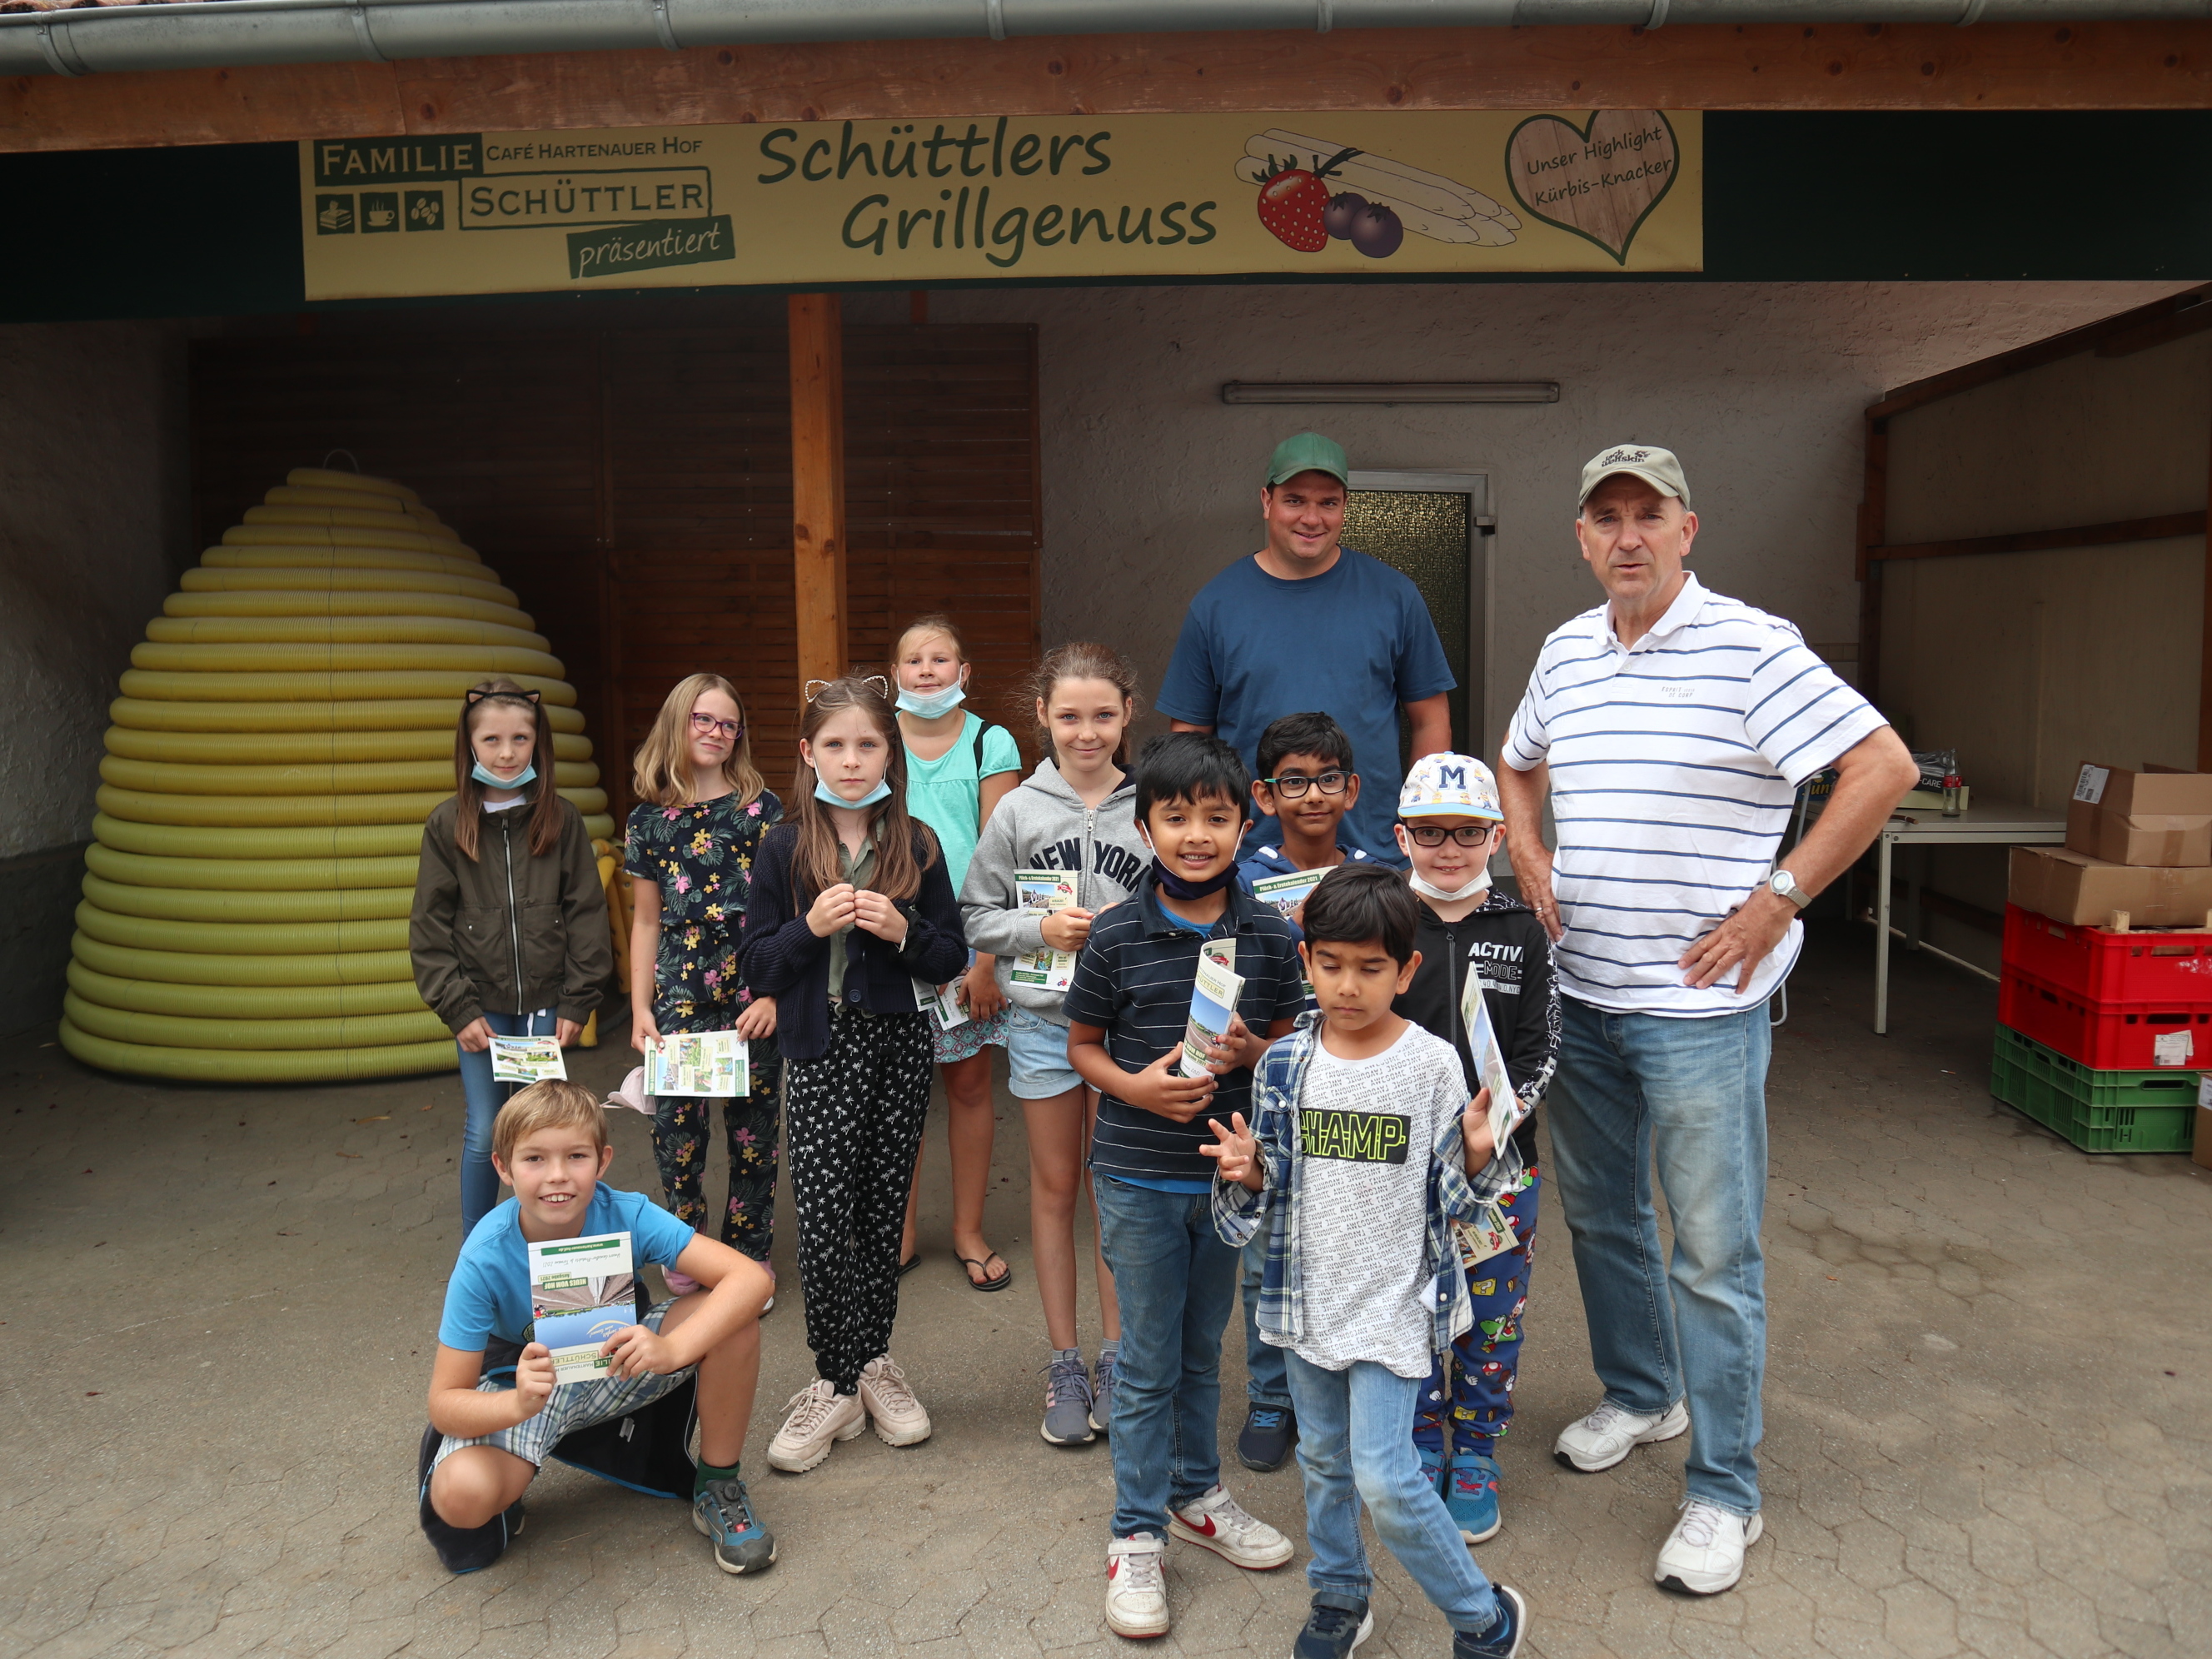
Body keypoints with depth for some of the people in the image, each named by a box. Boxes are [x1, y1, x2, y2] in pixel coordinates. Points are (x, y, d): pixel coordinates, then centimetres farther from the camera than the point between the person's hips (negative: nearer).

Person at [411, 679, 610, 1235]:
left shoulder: (561, 819, 0)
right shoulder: (447, 823, -1)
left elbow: (586, 913, 1)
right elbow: (430, 927, 0)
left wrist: (577, 1001, -3)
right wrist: (458, 1010, -6)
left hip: (545, 1002, 0)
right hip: (480, 1005, 0)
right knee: (484, 1135, 2)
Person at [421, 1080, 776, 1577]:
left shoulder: (627, 1216, -25)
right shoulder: (485, 1260, -27)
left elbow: (750, 1277, -32)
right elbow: (444, 1402, -24)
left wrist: (672, 1348, -47)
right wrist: (519, 1404, -46)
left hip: (619, 1364, 2)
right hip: (526, 1387, -1)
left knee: (732, 1319, -25)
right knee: (461, 1496, -33)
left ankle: (718, 1489, -5)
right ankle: (504, 1494, 6)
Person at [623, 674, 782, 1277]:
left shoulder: (761, 807, 0)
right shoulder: (649, 820, 7)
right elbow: (646, 921, 12)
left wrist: (775, 996, -8)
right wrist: (640, 1007, 7)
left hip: (753, 997, -1)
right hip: (679, 997, 2)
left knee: (752, 1128, 7)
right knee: (676, 1128, 1)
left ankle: (750, 1254, 23)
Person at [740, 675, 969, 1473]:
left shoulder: (917, 846, 3)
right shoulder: (783, 848, 0)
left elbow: (952, 958, 4)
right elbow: (757, 966, -1)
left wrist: (903, 931, -14)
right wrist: (812, 927, -17)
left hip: (899, 1047, 2)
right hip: (820, 1053, -1)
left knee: (881, 1211, 10)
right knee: (822, 1220, -6)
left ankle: (871, 1362, 27)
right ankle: (840, 1383, 10)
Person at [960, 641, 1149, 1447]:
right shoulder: (1019, 811, -2)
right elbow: (976, 917, 2)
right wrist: (1041, 928, -13)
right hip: (1043, 1019, 1)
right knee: (1055, 1186, 11)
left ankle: (1116, 1357, 25)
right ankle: (1064, 1364, 23)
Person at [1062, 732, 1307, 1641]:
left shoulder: (1267, 935, -4)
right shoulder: (1115, 936, -10)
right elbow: (1081, 1045, 0)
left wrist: (1249, 1054, -15)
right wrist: (1133, 1086, -18)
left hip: (1228, 1172, 2)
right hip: (1137, 1178, -2)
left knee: (1202, 1352, 20)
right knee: (1147, 1366, 7)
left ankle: (1196, 1493, 40)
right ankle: (1136, 1536, 23)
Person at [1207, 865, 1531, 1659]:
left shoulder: (1432, 1064, -12)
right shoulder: (1283, 1065, -4)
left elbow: (1453, 1197, -5)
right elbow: (1265, 1195, 4)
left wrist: (1477, 1153, -24)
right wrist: (1247, 1174, -17)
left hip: (1393, 1303, -4)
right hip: (1307, 1297, 4)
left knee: (1384, 1477, -6)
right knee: (1323, 1459, 19)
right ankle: (1339, 1595, 43)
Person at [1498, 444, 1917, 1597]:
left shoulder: (1750, 647, -12)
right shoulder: (1565, 652, 9)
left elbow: (1884, 767, -15)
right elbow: (1518, 764, 26)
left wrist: (1776, 900, -17)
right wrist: (1527, 855, 9)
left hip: (1699, 1001, -7)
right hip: (1579, 992, 7)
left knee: (1712, 1251, 2)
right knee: (1597, 1211, 19)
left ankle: (1723, 1492, 16)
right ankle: (1640, 1396, 41)